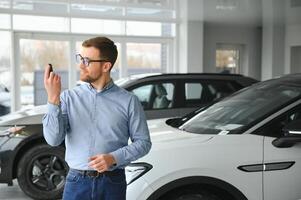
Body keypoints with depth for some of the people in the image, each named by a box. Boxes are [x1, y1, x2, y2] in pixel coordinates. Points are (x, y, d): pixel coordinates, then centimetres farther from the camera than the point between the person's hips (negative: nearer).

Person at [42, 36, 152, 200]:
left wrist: (114, 158, -14)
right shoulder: (69, 97, 1)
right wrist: (53, 99, -17)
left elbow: (143, 142, 0)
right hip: (76, 182, 1)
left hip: (112, 182, -1)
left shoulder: (128, 101, -2)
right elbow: (53, 139, -8)